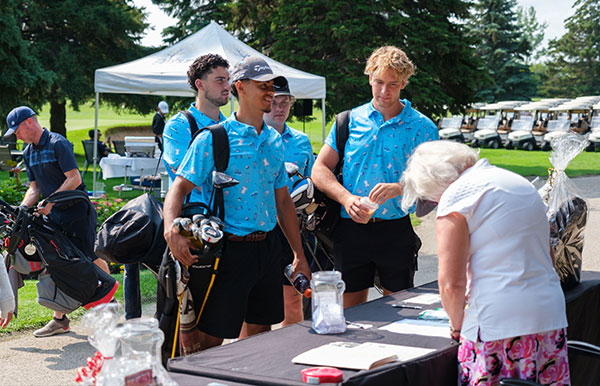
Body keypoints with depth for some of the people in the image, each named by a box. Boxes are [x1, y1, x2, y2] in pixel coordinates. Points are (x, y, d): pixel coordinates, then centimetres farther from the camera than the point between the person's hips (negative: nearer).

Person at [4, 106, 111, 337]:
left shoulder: (58, 143, -12)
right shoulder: (29, 153, 13)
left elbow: (75, 179, -17)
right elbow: (34, 187, 13)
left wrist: (51, 201, -20)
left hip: (77, 212, -7)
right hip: (54, 215, 7)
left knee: (92, 260, -1)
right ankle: (60, 319, 9)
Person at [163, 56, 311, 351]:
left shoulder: (274, 141, 12)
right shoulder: (212, 138, -7)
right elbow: (179, 187, -13)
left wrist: (299, 255, 16)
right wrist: (171, 230, -32)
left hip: (265, 249, 6)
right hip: (229, 250, -6)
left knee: (259, 333, 14)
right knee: (212, 340, -2)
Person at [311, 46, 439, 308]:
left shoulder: (422, 127, 2)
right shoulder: (349, 120, 7)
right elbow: (320, 169, 5)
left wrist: (398, 189, -22)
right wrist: (346, 198, -12)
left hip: (396, 230, -1)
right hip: (351, 229, 1)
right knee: (350, 313, 7)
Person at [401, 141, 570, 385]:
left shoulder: (456, 195, -6)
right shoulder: (521, 183, 18)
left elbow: (451, 284, -11)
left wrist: (457, 324, 6)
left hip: (500, 322, -8)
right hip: (551, 316, 8)